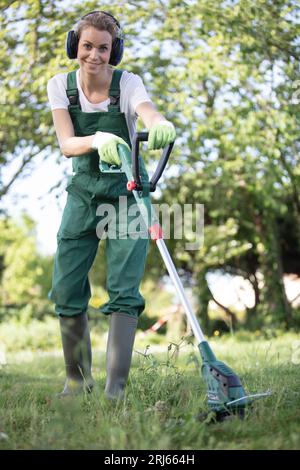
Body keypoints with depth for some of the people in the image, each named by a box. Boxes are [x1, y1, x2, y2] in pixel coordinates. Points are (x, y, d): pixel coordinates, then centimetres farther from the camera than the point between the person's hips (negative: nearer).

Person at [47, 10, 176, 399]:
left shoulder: (128, 84, -11)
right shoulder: (61, 86, -5)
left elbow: (150, 113, -34)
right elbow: (66, 144, -19)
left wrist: (161, 126, -59)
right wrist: (97, 140, -42)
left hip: (127, 195, -2)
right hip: (83, 195, 3)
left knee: (124, 291, -12)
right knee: (66, 291, 1)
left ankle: (115, 388, -12)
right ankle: (78, 378, 18)